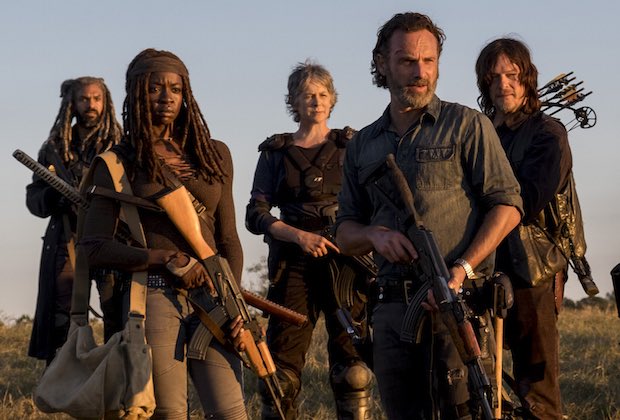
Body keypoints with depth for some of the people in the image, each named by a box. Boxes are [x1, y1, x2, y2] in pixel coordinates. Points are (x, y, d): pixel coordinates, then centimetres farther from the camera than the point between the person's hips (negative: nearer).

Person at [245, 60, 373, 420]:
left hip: (346, 259, -1)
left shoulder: (351, 145, 10)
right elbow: (256, 215, 5)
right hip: (294, 264, 1)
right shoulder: (275, 152, 12)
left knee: (352, 368, -8)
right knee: (283, 366, -4)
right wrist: (299, 236, -12)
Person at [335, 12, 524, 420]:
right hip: (393, 306, 5)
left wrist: (462, 269, -15)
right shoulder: (363, 146, 18)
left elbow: (507, 205, -2)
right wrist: (374, 235, -6)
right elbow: (344, 233, 18)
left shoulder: (467, 125, 3)